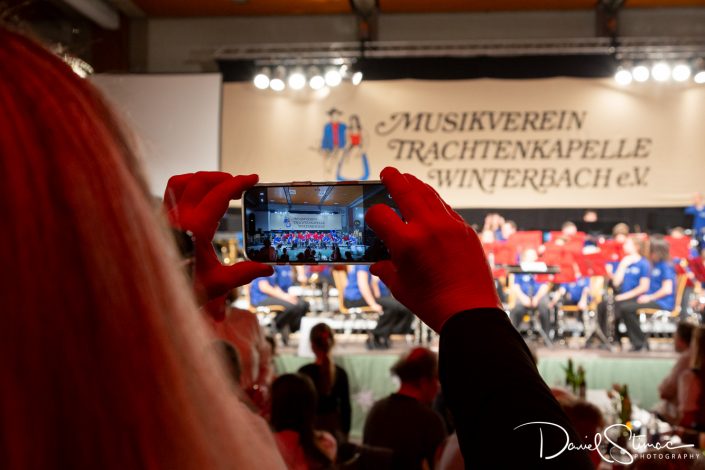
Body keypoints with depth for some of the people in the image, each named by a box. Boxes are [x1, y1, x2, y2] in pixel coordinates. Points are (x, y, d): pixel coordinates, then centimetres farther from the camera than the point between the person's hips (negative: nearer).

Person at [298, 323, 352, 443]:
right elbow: (346, 407, 3)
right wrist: (345, 433, 13)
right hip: (335, 428, 3)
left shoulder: (305, 372, -11)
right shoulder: (340, 373, -1)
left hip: (310, 428, -3)